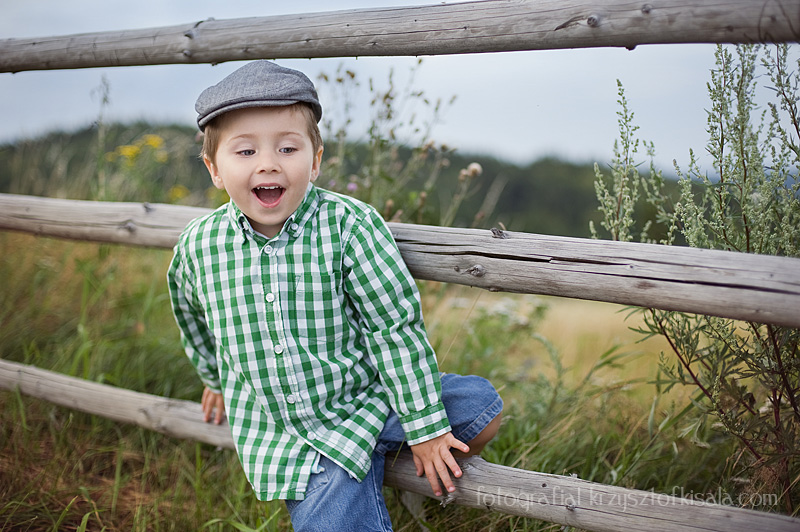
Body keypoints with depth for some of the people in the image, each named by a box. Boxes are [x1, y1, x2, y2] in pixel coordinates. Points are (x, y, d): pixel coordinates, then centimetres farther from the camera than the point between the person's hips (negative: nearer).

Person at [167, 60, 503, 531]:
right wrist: (217, 377, 31)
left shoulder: (348, 225, -16)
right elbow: (195, 319, 16)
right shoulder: (198, 245, -7)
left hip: (365, 401, 0)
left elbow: (396, 326, -13)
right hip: (282, 437, 1)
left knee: (481, 405, -13)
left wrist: (426, 427, -11)